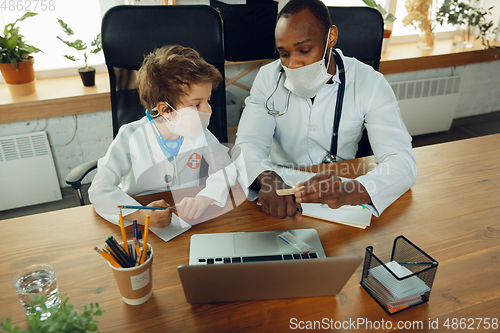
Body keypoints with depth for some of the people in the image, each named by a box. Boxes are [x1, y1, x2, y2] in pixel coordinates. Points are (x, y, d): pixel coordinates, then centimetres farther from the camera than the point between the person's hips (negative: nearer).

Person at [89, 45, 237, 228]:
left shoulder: (199, 132, -7)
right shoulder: (130, 138, -16)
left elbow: (226, 168, -10)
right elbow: (99, 190, -18)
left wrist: (203, 199, -31)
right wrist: (139, 214, -37)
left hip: (190, 221, 1)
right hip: (142, 229, 0)